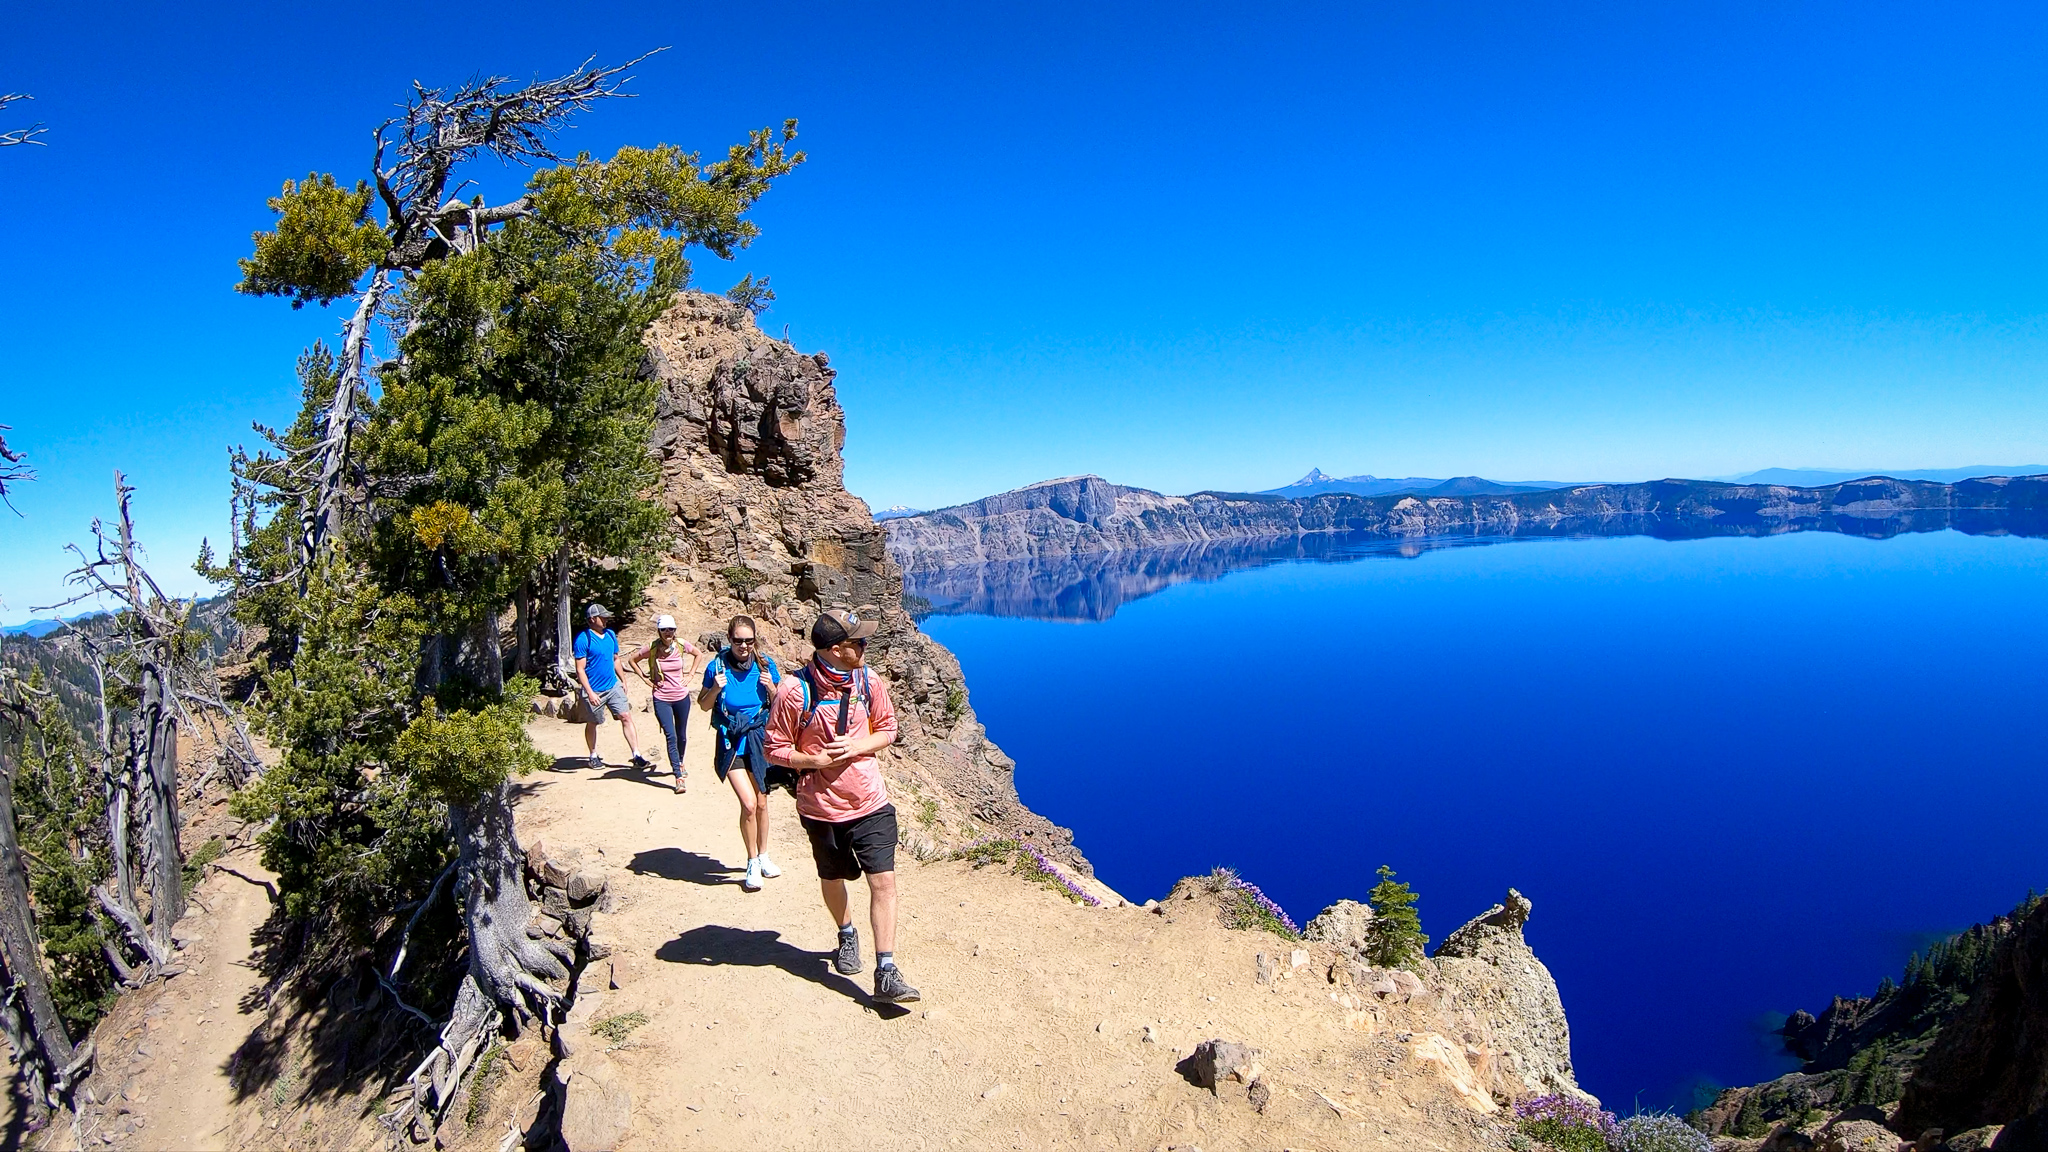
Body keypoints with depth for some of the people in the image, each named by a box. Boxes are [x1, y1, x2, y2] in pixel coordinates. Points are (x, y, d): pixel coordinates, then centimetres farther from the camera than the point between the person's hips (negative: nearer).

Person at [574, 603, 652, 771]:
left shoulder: (610, 635, 6)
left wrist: (623, 681, 18)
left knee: (626, 717, -5)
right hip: (594, 691, -5)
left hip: (613, 686, 5)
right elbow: (580, 669, -15)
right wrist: (590, 692, -21)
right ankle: (593, 756, 33)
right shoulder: (583, 638, -14)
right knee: (592, 723, 12)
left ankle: (637, 757, -5)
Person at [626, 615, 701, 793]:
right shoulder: (651, 648, -11)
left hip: (682, 696, 2)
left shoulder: (682, 645, -6)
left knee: (681, 735, 16)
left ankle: (680, 763, 44)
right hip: (661, 699, -2)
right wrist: (645, 678, 0)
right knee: (671, 736, -12)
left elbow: (697, 654, 14)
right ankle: (679, 777, -11)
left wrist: (690, 674, 6)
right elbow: (631, 660, 6)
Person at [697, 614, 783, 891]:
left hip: (759, 740, 2)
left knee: (761, 803, 12)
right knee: (748, 803, -12)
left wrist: (770, 686, -14)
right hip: (731, 742, -2)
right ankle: (752, 864, 7)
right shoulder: (717, 666, -10)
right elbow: (704, 705, 1)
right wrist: (715, 689, -18)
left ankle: (763, 856, 34)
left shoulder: (765, 664, -5)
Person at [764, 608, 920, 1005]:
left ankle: (886, 974, -1)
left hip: (871, 803, 1)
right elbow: (775, 749, -8)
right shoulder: (796, 690, -16)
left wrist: (855, 747, -12)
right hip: (822, 806, -1)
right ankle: (847, 936, 49)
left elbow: (887, 730, 7)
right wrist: (817, 761, -20)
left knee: (884, 881, -7)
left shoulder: (869, 682, -5)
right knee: (832, 880, 20)